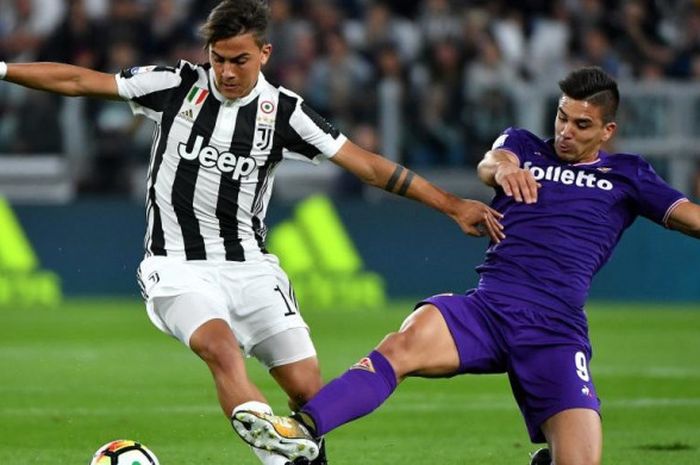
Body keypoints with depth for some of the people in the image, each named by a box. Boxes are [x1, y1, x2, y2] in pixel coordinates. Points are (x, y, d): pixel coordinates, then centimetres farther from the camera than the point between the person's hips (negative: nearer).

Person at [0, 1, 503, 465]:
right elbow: (79, 81, 2)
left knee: (308, 388, -7)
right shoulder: (179, 84, -3)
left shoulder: (283, 112, -2)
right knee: (222, 349, -32)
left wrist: (453, 205, -4)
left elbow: (370, 166, -1)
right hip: (179, 268, -2)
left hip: (249, 267, 2)